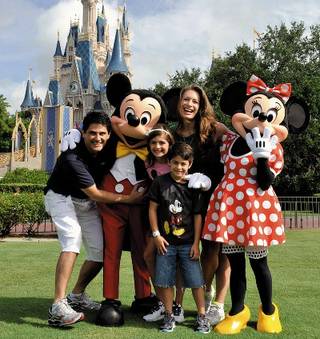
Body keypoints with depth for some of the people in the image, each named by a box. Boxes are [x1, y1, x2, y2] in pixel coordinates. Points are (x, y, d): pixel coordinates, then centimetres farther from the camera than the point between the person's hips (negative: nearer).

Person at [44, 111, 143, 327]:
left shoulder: (108, 149, -14)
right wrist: (127, 198, -23)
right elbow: (94, 194, -28)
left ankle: (77, 296, 24)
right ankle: (58, 307, -33)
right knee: (73, 238, -31)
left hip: (87, 203, 7)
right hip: (62, 198, -6)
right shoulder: (72, 158, -32)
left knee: (101, 251, 2)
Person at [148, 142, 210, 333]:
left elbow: (197, 215, 0)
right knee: (165, 280, 6)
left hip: (188, 243, 0)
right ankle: (169, 316, 20)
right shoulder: (160, 182, -1)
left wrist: (196, 243, -3)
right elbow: (153, 208, 1)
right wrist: (156, 235, -4)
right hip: (166, 241, 1)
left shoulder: (193, 186, -1)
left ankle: (202, 316, 15)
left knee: (196, 280, 1)